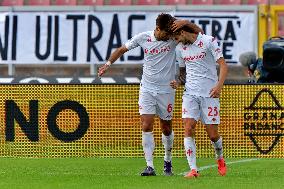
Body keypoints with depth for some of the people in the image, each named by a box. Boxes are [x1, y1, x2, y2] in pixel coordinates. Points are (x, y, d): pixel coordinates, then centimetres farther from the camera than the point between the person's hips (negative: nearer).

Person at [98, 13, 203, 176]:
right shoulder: (143, 38, -4)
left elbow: (199, 32, -9)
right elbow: (122, 49, 12)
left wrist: (185, 22, -25)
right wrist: (109, 63, 8)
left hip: (166, 90, 0)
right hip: (147, 89, 0)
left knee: (166, 128, 9)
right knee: (146, 127, -11)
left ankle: (168, 161, 32)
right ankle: (150, 166, -11)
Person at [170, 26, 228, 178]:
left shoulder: (208, 41, -5)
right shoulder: (180, 48, 11)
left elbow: (223, 65, -8)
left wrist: (219, 85, -22)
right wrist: (178, 82, 2)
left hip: (210, 93, -4)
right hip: (190, 93, 4)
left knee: (212, 134, -1)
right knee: (188, 128, -14)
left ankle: (220, 159, 30)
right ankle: (193, 169, -14)